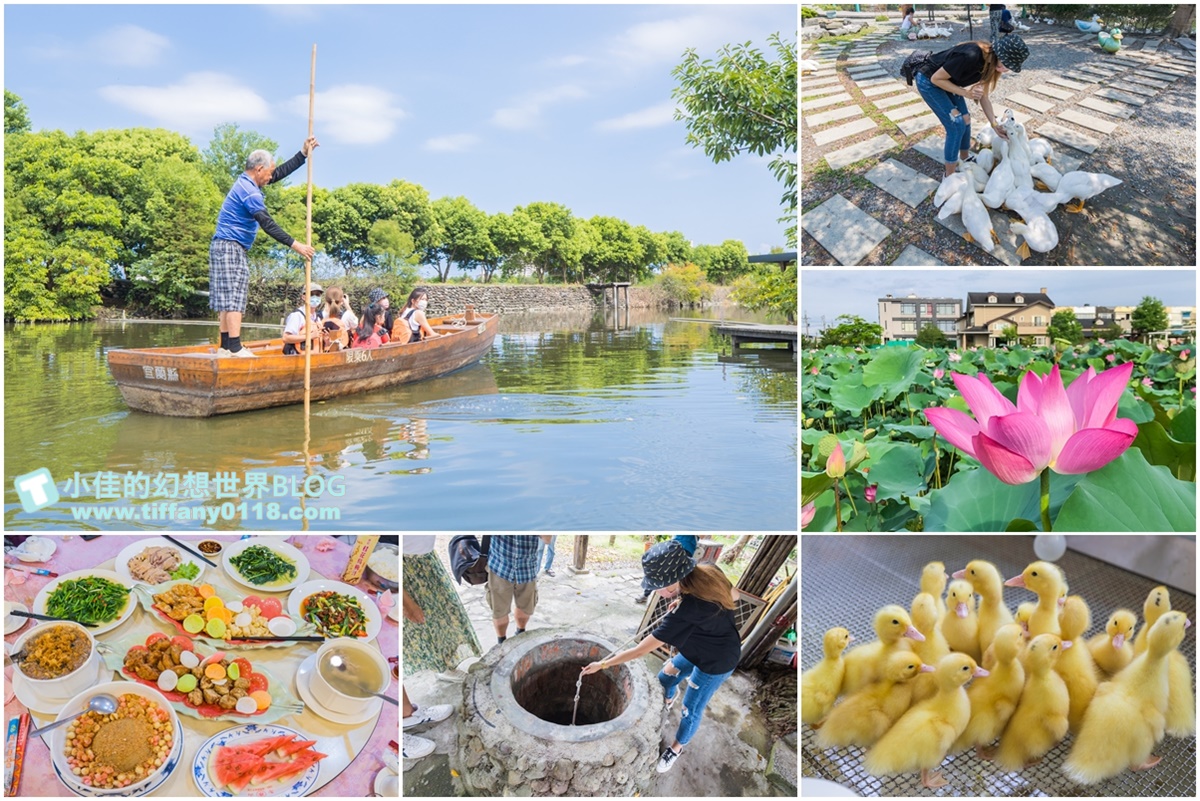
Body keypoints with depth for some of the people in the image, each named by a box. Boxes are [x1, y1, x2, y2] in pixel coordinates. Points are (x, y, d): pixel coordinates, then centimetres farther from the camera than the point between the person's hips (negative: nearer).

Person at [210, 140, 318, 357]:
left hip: (224, 247, 10)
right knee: (233, 298, -14)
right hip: (230, 248, -10)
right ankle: (235, 348, -18)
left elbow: (281, 173, 22)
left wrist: (304, 153, 22)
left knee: (227, 299, 8)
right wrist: (294, 245, -24)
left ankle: (225, 347, 8)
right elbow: (268, 224, -22)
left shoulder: (247, 183, 15)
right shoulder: (249, 191, -16)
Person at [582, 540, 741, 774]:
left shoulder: (687, 612, -41)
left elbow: (640, 650, -31)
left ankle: (676, 748, 39)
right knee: (665, 678, 24)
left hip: (715, 663, -8)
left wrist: (602, 664, -20)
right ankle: (668, 701, 55)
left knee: (691, 711, 13)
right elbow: (731, 593, 3)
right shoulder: (710, 572, -22)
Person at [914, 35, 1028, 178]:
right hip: (929, 82, -8)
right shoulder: (970, 56, -36)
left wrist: (994, 124, -5)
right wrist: (965, 93, -26)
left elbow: (984, 95, 1)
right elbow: (936, 78, -26)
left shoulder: (990, 62, -9)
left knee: (965, 121, 10)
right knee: (956, 125, -11)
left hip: (946, 81, 8)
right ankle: (950, 176, 0)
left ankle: (965, 160, 32)